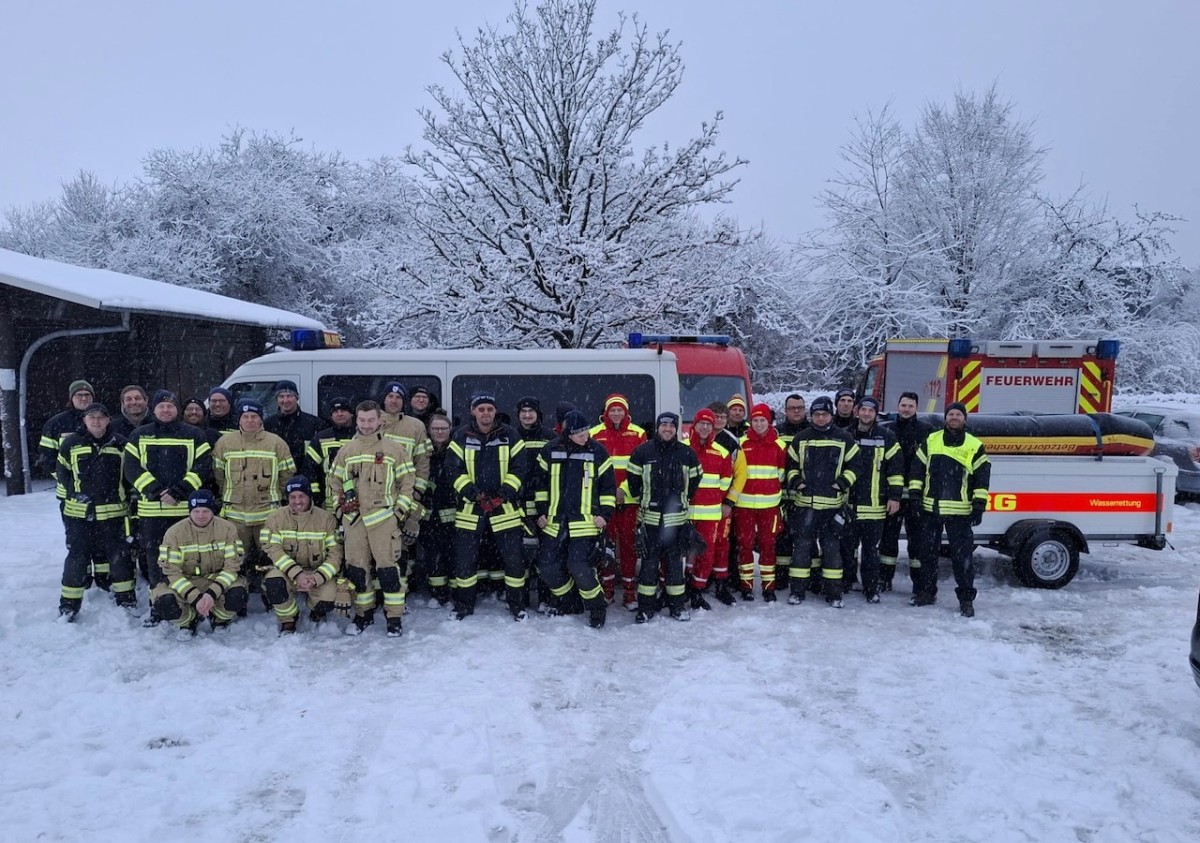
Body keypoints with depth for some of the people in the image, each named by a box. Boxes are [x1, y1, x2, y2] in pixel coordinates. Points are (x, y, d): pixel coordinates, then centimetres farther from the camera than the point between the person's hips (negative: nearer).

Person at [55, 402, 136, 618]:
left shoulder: (120, 443, 1)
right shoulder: (71, 443, 1)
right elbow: (63, 473, 11)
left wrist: (124, 498, 11)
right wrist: (68, 498, 8)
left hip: (113, 512, 0)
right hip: (79, 512, 0)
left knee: (119, 554, 6)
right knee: (77, 555, 2)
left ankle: (126, 599, 17)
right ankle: (69, 604, 11)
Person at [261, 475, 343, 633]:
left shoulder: (326, 518, -5)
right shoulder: (276, 518, -4)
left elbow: (335, 552, -8)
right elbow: (273, 550, -13)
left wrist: (317, 578, -22)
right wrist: (297, 574, -26)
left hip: (318, 574, 0)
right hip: (287, 571, 0)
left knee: (328, 600, -28)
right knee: (273, 581, -34)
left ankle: (317, 612, 15)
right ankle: (288, 620, -3)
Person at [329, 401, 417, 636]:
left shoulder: (394, 448, 1)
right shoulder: (346, 450, 11)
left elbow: (408, 482, 3)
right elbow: (334, 480, 19)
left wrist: (401, 510, -3)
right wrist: (341, 505, 9)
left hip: (384, 518, -4)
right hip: (354, 519, 4)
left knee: (388, 568, -7)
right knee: (356, 568, 7)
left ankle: (394, 617, 2)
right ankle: (363, 614, 21)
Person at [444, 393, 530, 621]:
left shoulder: (509, 435, 1)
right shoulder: (461, 436, 1)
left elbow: (520, 466, -1)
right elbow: (452, 467, -1)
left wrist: (507, 490, -13)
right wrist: (468, 489, -14)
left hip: (504, 507, 0)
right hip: (470, 507, 1)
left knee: (513, 556, 1)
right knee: (465, 557, 4)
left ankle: (517, 604, 17)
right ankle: (464, 604, 22)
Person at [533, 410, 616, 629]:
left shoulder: (597, 451, -3)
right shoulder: (550, 450, 1)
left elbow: (608, 485, 3)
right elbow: (541, 482, 11)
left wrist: (605, 513, -4)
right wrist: (541, 511, 8)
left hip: (585, 522, -3)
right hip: (555, 521, 3)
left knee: (579, 566, -15)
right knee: (547, 566, 4)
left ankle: (597, 607, 7)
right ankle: (562, 597, 33)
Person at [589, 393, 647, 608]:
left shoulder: (637, 434, 3)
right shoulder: (595, 434, 3)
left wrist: (624, 489, -11)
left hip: (629, 498, 0)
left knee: (629, 544, 3)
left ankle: (629, 592, 10)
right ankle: (606, 589, 18)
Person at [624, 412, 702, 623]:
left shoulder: (687, 453, 2)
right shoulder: (642, 451, -2)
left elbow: (694, 480, 14)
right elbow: (633, 479, 6)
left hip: (676, 517, 1)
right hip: (650, 516, -1)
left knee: (675, 559, 7)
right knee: (649, 560, 1)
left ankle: (677, 604, 18)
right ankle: (646, 606, 10)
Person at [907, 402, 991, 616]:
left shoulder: (975, 446, 0)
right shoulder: (930, 440, 7)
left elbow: (982, 476, -1)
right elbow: (917, 467, 8)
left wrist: (979, 505, -7)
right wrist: (914, 494, 1)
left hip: (959, 511, -3)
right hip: (930, 508, 3)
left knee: (963, 555, -2)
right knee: (927, 552, 11)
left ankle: (966, 599, 8)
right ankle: (926, 591, 24)